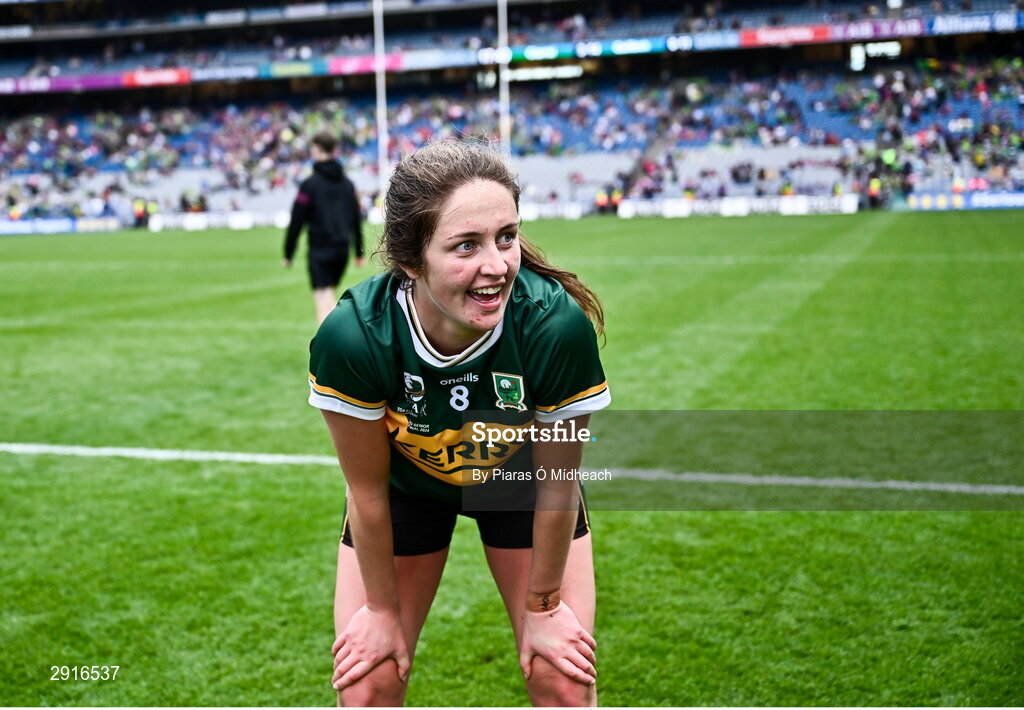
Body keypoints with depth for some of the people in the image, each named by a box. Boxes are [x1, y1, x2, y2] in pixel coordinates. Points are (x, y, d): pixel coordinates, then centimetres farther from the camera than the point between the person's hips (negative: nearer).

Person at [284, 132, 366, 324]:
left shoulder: (310, 184, -7)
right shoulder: (347, 184, 11)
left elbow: (296, 221, -7)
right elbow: (357, 219, 16)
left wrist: (288, 254, 0)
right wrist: (359, 252, 23)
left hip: (320, 249, -6)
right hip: (342, 249, 6)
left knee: (323, 299, -8)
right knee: (330, 294, 20)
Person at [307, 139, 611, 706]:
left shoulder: (558, 325, -36)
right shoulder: (351, 337, -35)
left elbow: (556, 485, -19)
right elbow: (368, 489, -18)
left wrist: (542, 605, -6)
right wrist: (383, 609, -5)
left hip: (520, 483, 0)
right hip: (405, 485, 0)